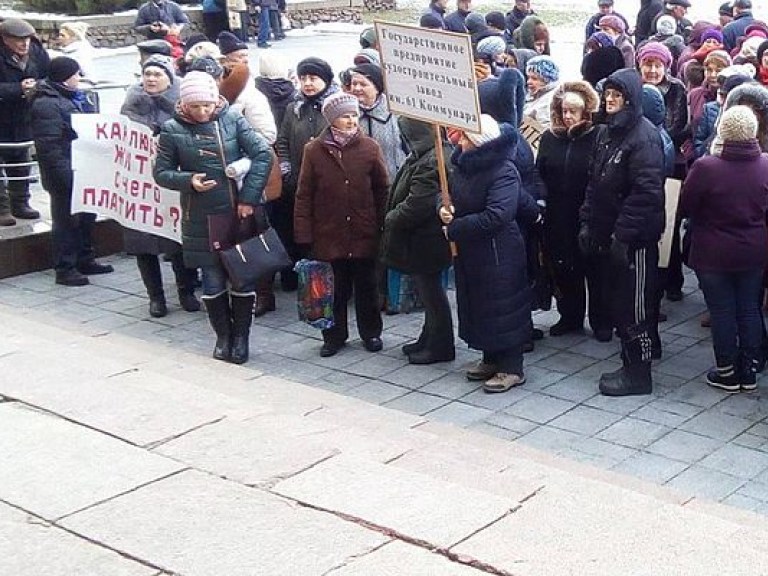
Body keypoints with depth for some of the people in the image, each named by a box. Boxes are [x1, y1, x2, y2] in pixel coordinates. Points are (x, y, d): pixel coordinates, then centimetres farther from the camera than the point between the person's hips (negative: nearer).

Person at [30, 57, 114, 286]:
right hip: (65, 175, -10)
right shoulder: (47, 104, -17)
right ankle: (65, 269, 4)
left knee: (86, 217, 18)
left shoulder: (74, 98, 14)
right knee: (66, 220, -3)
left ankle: (85, 260, 31)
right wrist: (64, 173, -25)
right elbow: (49, 145, -22)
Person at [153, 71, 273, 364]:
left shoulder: (233, 119, -5)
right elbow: (161, 172, 3)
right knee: (212, 281, 9)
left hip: (240, 214, 0)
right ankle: (223, 335, 27)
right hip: (201, 219, 0)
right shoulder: (172, 130, -3)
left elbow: (263, 153, -7)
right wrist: (189, 181, -17)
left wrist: (249, 197, -13)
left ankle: (240, 335, 24)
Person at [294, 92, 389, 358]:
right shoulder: (314, 150, -4)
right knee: (334, 288, 9)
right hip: (328, 233, -1)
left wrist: (383, 225, 1)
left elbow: (382, 189, 4)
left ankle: (371, 333, 29)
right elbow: (304, 195, -1)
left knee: (366, 286, 13)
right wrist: (304, 234, -5)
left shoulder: (369, 147, -2)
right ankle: (334, 336, 24)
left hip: (364, 233, 1)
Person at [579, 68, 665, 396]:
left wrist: (623, 235, -23)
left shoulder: (644, 137, -16)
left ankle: (638, 373, 10)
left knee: (633, 306, -1)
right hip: (610, 235, 9)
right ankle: (630, 363, 27)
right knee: (617, 301, 15)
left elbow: (646, 193, -23)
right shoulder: (608, 133, 12)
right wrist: (587, 222, 10)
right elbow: (595, 183, 17)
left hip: (635, 239, -9)